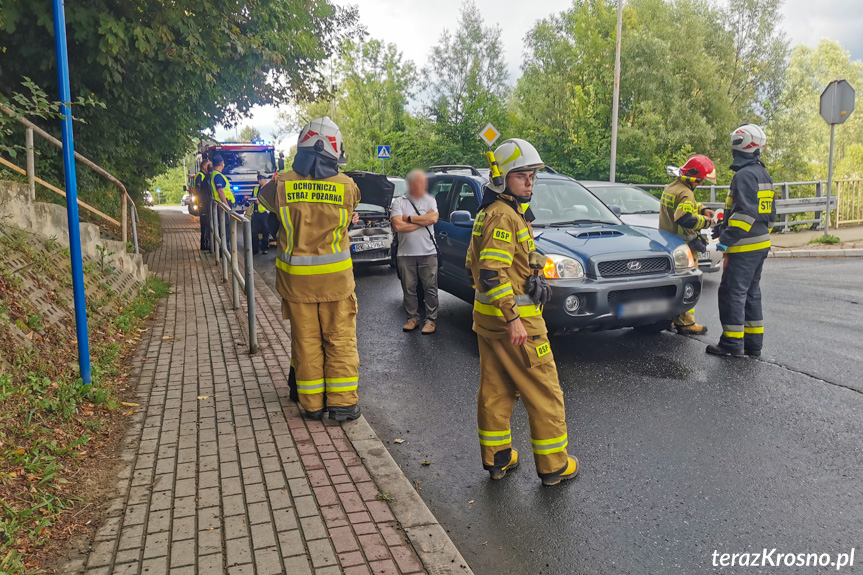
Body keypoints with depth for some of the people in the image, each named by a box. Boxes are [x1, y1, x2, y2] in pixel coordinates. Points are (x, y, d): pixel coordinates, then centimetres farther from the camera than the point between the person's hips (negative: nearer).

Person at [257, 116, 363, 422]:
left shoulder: (282, 184, -7)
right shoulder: (346, 186, -8)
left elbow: (264, 196, 13)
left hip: (296, 278, 1)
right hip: (336, 278, -1)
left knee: (306, 341, 11)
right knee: (341, 340, 10)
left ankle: (312, 403, 19)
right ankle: (341, 403, 13)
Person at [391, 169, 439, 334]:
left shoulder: (430, 200, 7)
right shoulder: (399, 202, 2)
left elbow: (433, 218, -12)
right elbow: (398, 226, -12)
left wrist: (409, 218, -10)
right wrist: (423, 221, -8)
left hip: (428, 253, 0)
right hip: (406, 253, 0)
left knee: (430, 288, 2)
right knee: (409, 288, 7)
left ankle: (431, 320, 11)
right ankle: (413, 318, 20)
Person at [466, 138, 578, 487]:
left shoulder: (488, 213, 14)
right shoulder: (505, 216, -17)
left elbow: (473, 266, 20)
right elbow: (491, 273, -26)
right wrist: (513, 318, -25)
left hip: (487, 315, 10)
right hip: (513, 317, -10)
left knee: (495, 389, 16)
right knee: (544, 392, 3)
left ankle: (496, 458, 27)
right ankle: (553, 465, 14)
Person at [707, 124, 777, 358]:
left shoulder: (744, 175, -16)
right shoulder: (763, 174, 15)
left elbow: (745, 212, -25)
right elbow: (770, 213, 21)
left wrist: (728, 238, -24)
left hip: (744, 247, -10)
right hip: (761, 244, 10)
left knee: (732, 293, -5)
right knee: (751, 293, 14)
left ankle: (732, 344, -1)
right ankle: (753, 343, 20)